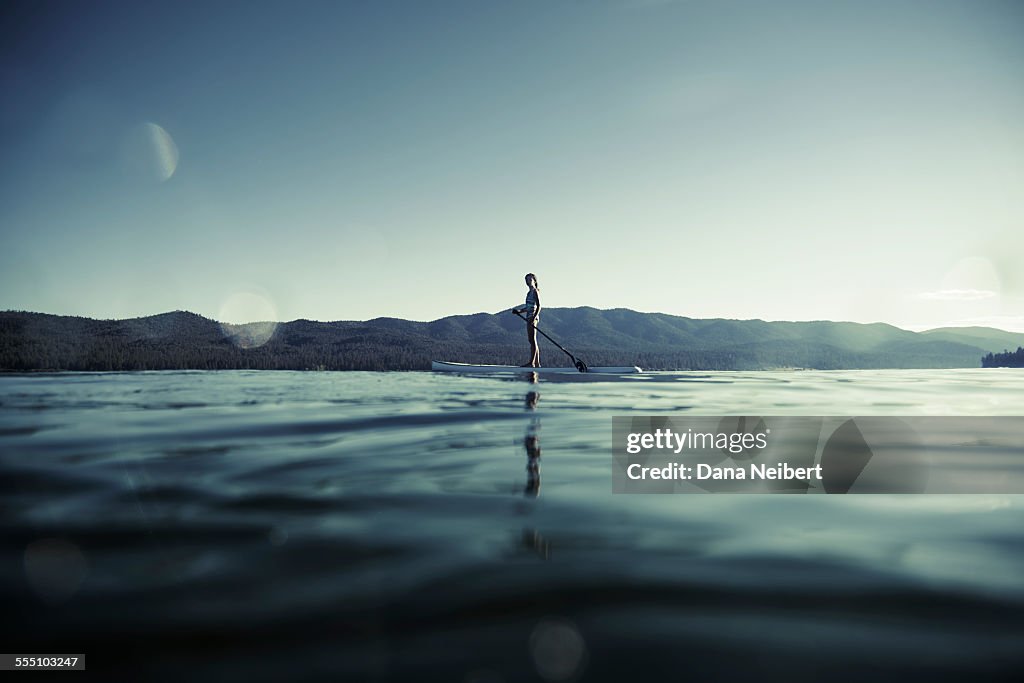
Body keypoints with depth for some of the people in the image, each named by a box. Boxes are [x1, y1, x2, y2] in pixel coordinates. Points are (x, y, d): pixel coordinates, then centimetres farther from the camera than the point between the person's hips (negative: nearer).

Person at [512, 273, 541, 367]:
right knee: (532, 341, 9)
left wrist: (534, 317, -25)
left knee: (532, 340, -12)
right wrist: (519, 311, 10)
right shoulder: (529, 293, 21)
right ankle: (537, 363, 11)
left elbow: (538, 306, -14)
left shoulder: (535, 291, -5)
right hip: (529, 317, 10)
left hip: (532, 317, -10)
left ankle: (531, 362, -15)